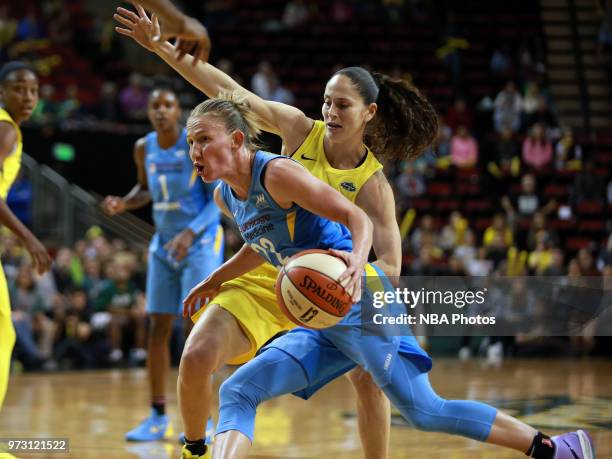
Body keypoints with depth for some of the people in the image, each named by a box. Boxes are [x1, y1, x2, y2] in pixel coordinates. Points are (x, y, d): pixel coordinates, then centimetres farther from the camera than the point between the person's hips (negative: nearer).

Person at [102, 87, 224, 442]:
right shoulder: (144, 148, 3)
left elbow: (217, 200, -14)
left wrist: (190, 233, -28)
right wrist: (124, 203, -2)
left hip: (200, 242, -5)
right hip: (164, 243, 5)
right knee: (158, 328, 4)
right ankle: (158, 416, 11)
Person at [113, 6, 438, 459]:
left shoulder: (373, 184, -16)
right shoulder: (301, 130, -9)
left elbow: (390, 265, -21)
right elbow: (227, 90, -9)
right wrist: (161, 46, -13)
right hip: (259, 279, 1)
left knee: (369, 374, -17)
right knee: (197, 358, -18)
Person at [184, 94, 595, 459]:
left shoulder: (275, 173, -14)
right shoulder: (225, 197, 11)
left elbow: (356, 217, -20)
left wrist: (357, 259, -40)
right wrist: (217, 280, 37)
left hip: (360, 305, -9)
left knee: (424, 411, -8)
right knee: (236, 394, -5)